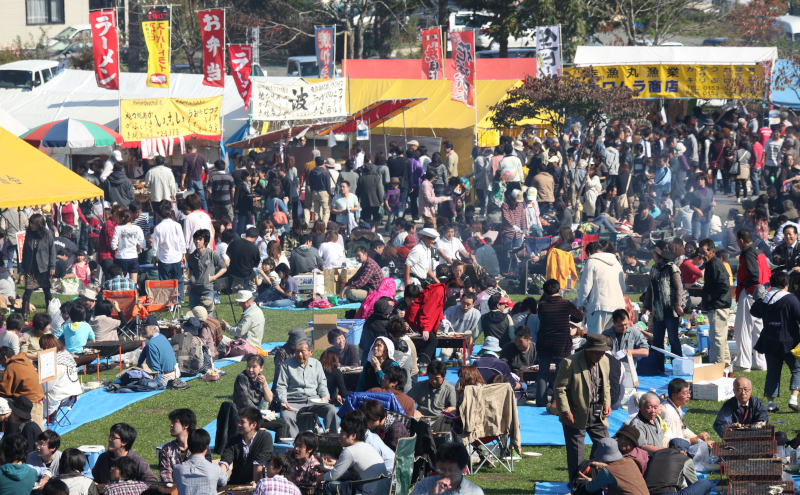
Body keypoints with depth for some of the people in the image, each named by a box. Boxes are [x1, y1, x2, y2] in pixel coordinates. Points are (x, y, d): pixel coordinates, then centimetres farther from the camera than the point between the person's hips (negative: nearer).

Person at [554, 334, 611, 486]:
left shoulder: (604, 361, 3)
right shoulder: (570, 363, -16)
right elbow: (560, 389, -13)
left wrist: (606, 403, 1)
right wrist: (565, 411, -19)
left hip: (598, 415, 6)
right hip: (577, 416, -6)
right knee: (576, 456, 2)